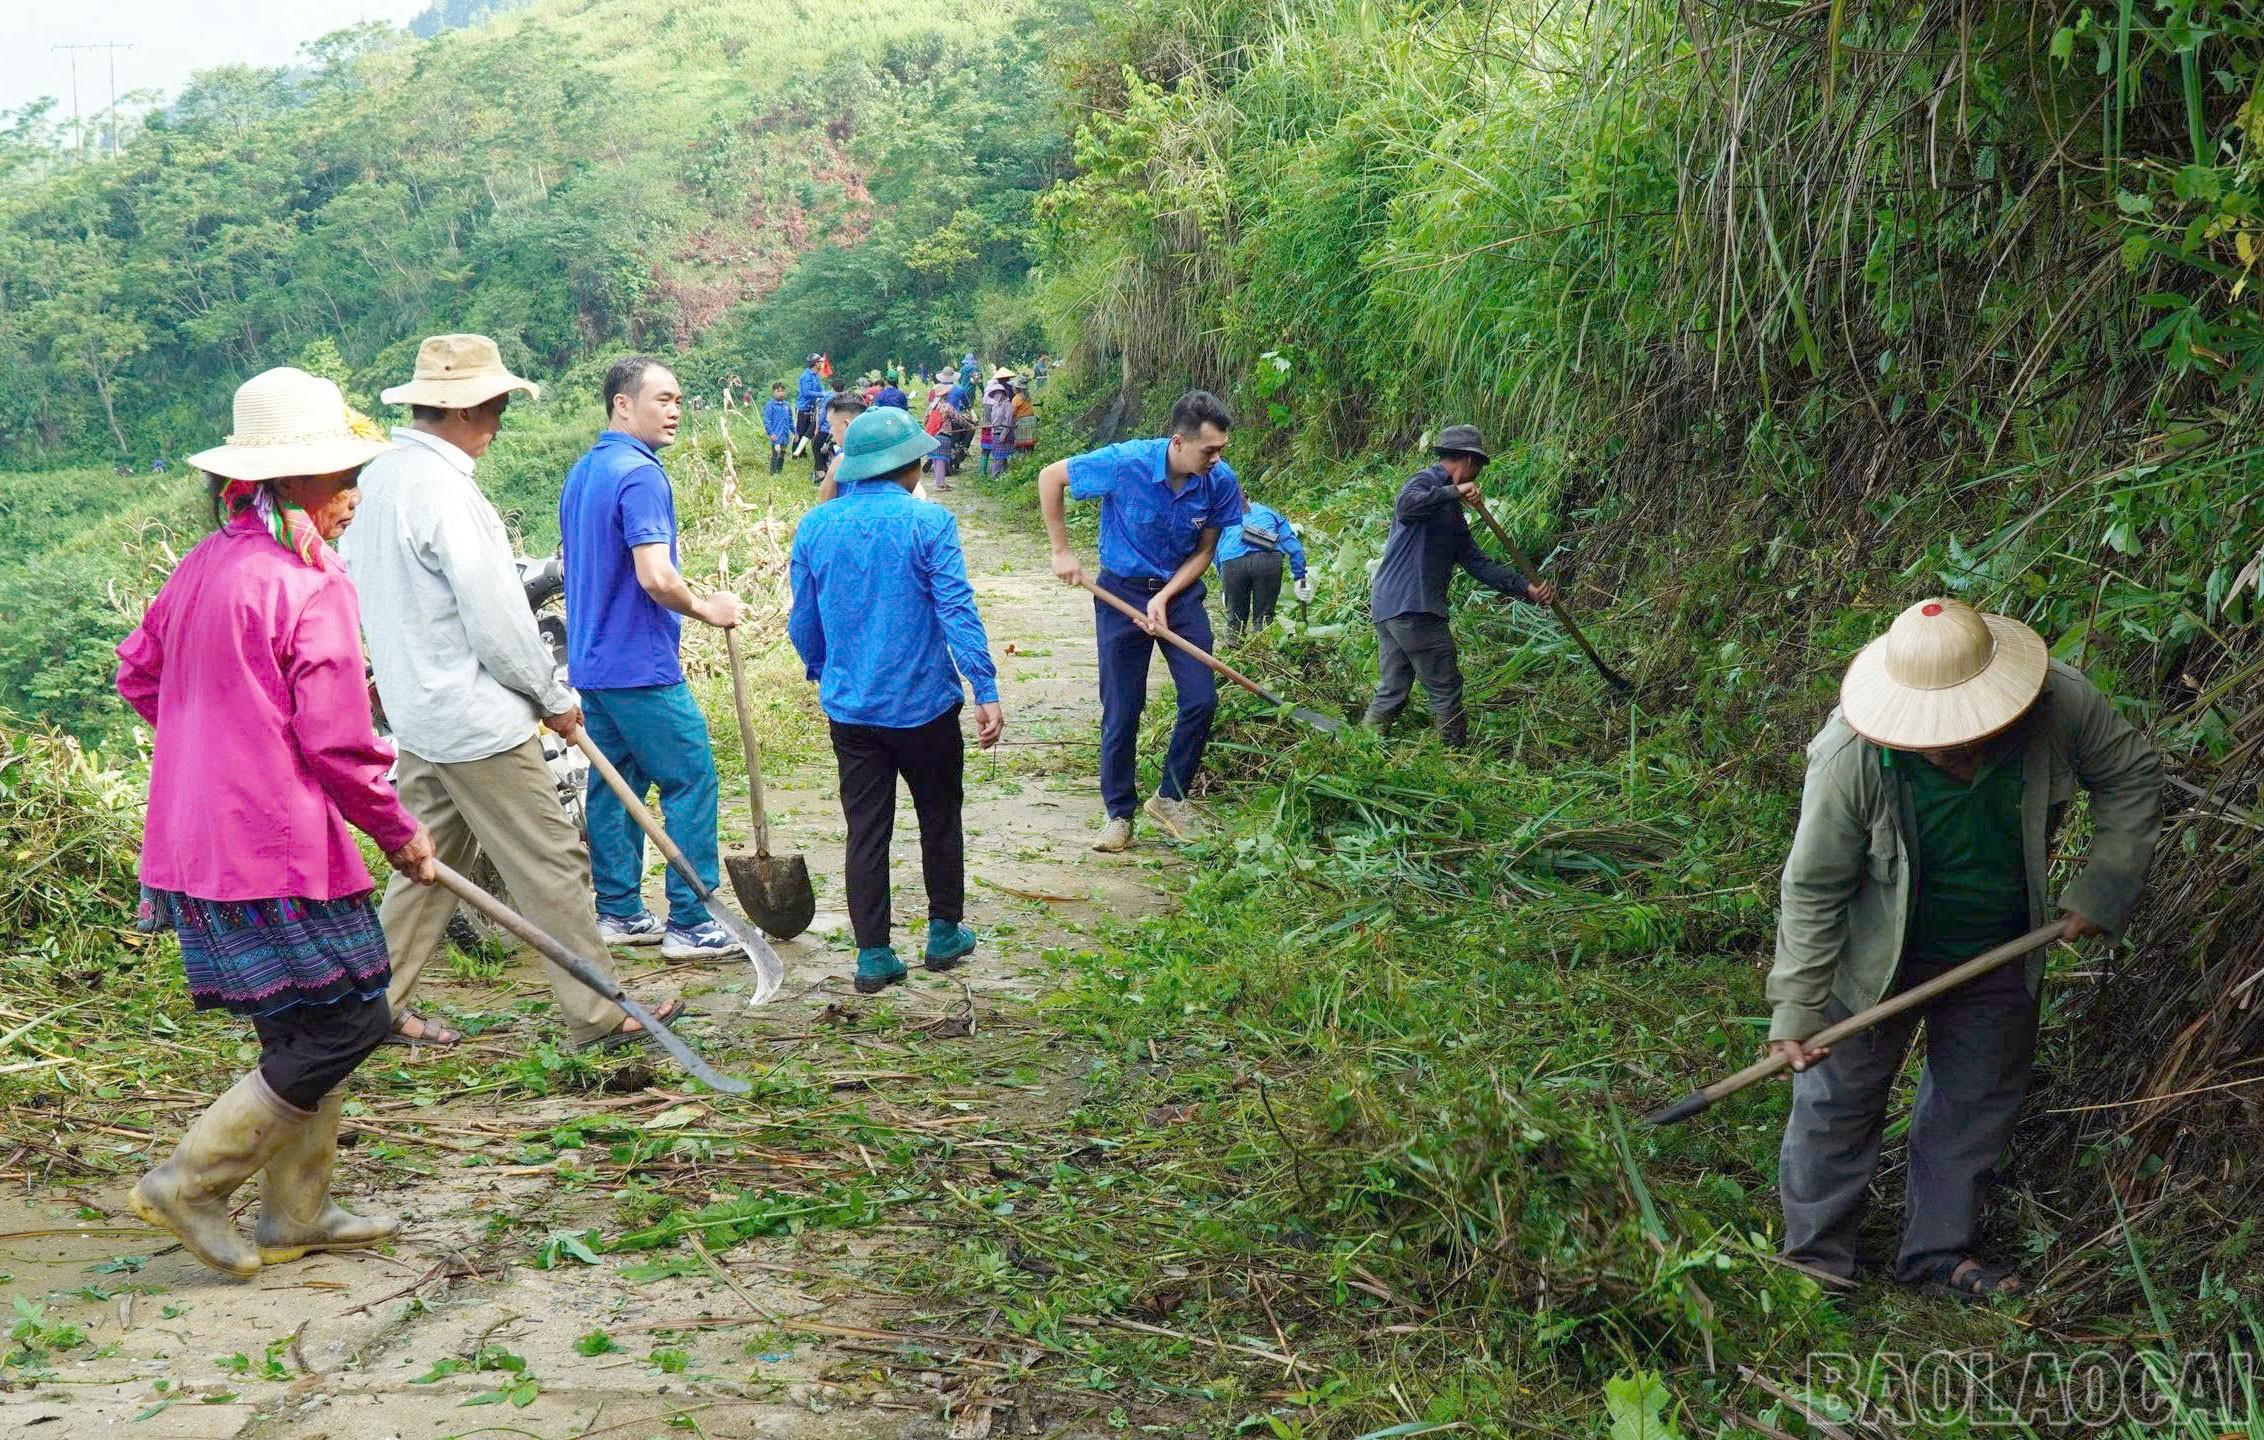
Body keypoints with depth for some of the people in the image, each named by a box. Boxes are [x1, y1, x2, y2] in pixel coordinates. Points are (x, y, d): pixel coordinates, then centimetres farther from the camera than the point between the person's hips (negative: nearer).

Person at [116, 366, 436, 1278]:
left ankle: (296, 1213, 23)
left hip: (197, 847, 9)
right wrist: (402, 837, -4)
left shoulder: (203, 568, 9)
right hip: (280, 852, -9)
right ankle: (190, 1183, 1)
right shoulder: (311, 590, -16)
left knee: (304, 1028, 17)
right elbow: (337, 745, -17)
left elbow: (137, 673, 21)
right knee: (345, 1024, -1)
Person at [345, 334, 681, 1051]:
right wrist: (555, 696, -8)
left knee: (432, 856, 19)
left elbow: (360, 584, 19)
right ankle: (596, 1017, 6)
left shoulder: (381, 474, 8)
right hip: (475, 719, -10)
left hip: (419, 710, 10)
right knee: (551, 863, -1)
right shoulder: (443, 488, -22)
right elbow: (497, 621, -21)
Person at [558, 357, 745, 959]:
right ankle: (690, 924, -2)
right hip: (641, 666, -9)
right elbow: (655, 577, -26)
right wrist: (706, 609, -9)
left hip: (591, 659, 9)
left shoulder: (582, 473, 14)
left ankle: (619, 911, 18)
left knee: (615, 782, 14)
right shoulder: (641, 474, -17)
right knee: (692, 780, -3)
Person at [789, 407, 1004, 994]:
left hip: (849, 708, 3)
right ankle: (943, 935, 26)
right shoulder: (928, 523, -12)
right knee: (939, 819, 16)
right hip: (924, 704, -3)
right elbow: (957, 611, -17)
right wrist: (986, 692, -16)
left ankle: (873, 955, 9)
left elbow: (802, 621, 9)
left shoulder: (815, 526, 1)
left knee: (866, 831, 8)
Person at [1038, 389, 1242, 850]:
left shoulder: (1220, 481, -16)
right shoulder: (1125, 464, -25)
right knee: (1122, 712, 2)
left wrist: (1164, 598, -16)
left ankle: (1170, 797, 15)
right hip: (1122, 593, -3)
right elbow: (1050, 478, -11)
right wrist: (1061, 551, -10)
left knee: (1201, 700, -5)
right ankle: (1119, 814, 18)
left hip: (1180, 592, 3)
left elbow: (1204, 552, -3)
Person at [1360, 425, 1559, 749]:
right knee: (1445, 689, 0)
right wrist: (1452, 492, -32)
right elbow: (1406, 507, -32)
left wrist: (1525, 588, 13)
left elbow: (1476, 562, 20)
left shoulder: (1452, 511, 22)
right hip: (1412, 608, -10)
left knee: (1392, 691, 11)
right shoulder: (1424, 482, -7)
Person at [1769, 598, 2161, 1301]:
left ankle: (1937, 1252, 38)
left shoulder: (2059, 704, -29)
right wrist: (1798, 1007, -18)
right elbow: (1813, 887, -21)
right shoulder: (1851, 756, -34)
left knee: (1977, 1100, 18)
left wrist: (2104, 889, -12)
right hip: (1881, 955, -3)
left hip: (2000, 952, 4)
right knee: (1839, 1098, 8)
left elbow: (2132, 775, -7)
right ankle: (1816, 1256, 30)